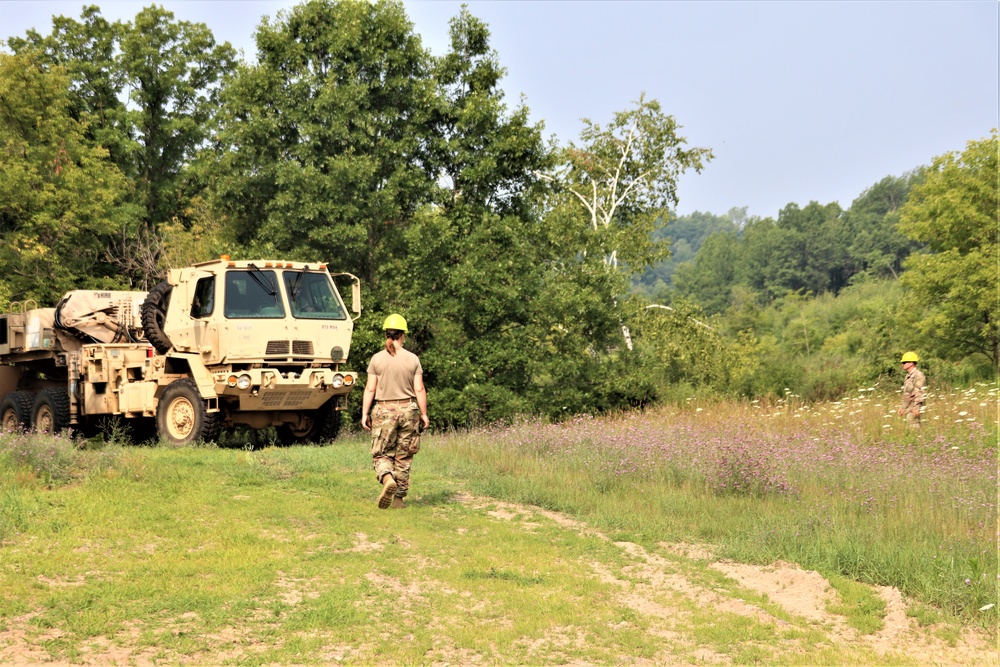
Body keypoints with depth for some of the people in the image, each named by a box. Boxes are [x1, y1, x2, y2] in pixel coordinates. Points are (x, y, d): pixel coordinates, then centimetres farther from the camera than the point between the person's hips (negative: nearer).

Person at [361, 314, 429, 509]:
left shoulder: (377, 359, -3)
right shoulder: (413, 359, -1)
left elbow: (370, 389, -2)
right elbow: (419, 390, -1)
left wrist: (365, 413, 5)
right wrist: (424, 414, 7)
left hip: (383, 411, -1)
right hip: (407, 410, 1)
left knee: (382, 454, 7)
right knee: (403, 457, 10)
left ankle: (387, 478, -24)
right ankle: (398, 498, 12)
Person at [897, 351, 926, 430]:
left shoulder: (918, 375, -11)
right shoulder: (908, 376, 20)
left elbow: (920, 393, -17)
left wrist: (916, 407, -22)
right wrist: (901, 406, 22)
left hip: (914, 408, -10)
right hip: (908, 408, 10)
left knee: (913, 427, -13)